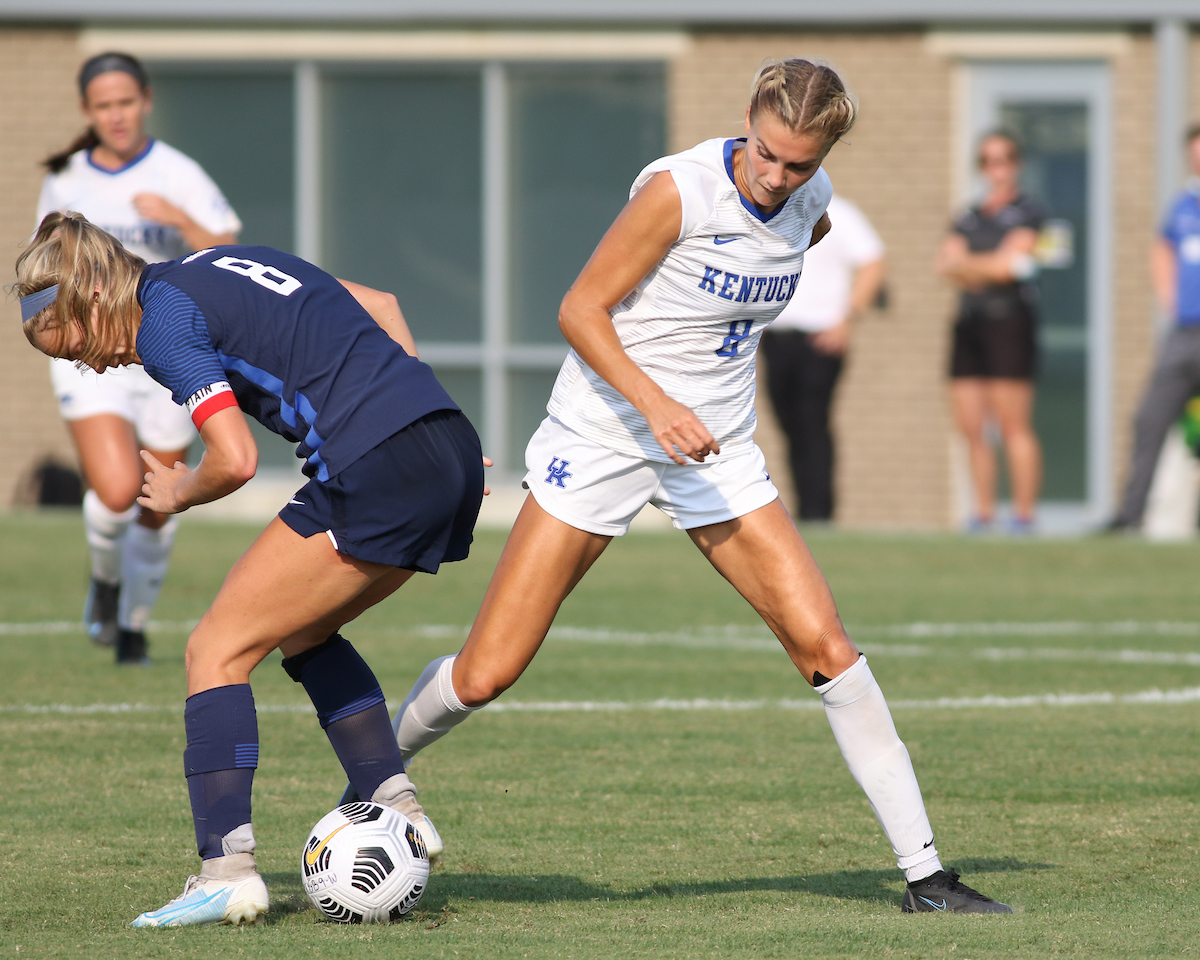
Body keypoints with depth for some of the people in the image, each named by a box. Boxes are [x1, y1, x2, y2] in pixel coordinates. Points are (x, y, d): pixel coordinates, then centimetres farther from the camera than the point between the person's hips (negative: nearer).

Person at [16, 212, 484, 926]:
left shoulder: (163, 322, -4)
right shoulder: (219, 267, 22)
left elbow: (236, 460, -12)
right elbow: (382, 307, 28)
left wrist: (179, 492, 8)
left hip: (377, 471, -9)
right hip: (454, 453, 9)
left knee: (218, 649, -1)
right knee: (304, 630, 26)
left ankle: (228, 869, -10)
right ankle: (395, 808, 18)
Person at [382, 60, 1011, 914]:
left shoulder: (811, 203, -2)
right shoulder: (680, 190, -20)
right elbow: (579, 310, -17)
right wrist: (655, 403, -30)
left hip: (718, 452, 4)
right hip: (604, 435, -4)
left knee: (823, 642, -9)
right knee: (485, 677, -6)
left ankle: (924, 872, -5)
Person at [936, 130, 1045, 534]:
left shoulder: (1027, 212, 2)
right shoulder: (970, 217, 21)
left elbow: (1009, 264, -7)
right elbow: (947, 263, 9)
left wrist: (966, 264, 4)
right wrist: (987, 268, -7)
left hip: (1009, 319, -6)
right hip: (969, 319, 6)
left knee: (1014, 425, -9)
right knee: (970, 427, 2)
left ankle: (1024, 513, -7)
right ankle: (983, 511, 8)